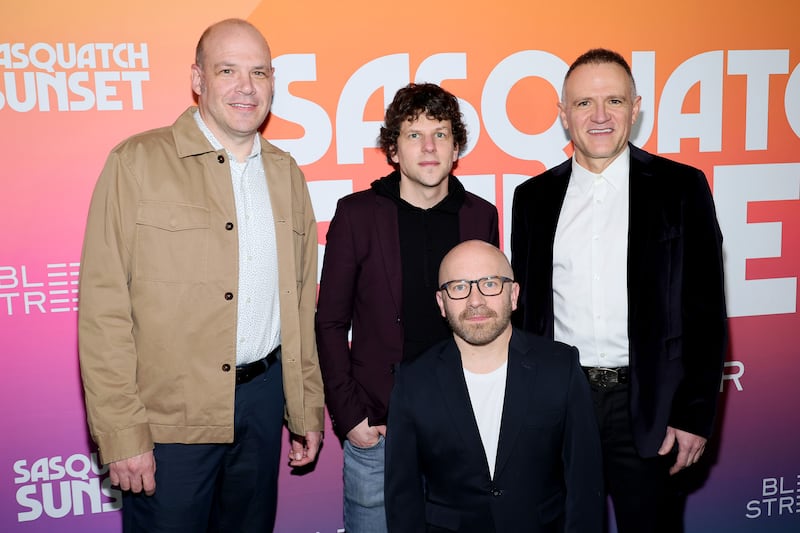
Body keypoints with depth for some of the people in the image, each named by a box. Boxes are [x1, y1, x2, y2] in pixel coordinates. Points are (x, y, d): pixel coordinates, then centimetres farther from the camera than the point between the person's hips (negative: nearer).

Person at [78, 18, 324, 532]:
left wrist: (308, 410, 11)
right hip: (168, 413, -4)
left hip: (263, 400, 5)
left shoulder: (288, 174, 9)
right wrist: (121, 432, -13)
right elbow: (104, 309, -10)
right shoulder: (137, 163, -7)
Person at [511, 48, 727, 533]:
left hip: (648, 406, -2)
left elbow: (705, 311, -3)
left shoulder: (681, 188, -2)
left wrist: (695, 415, -8)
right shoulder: (534, 197, 6)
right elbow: (525, 308, 8)